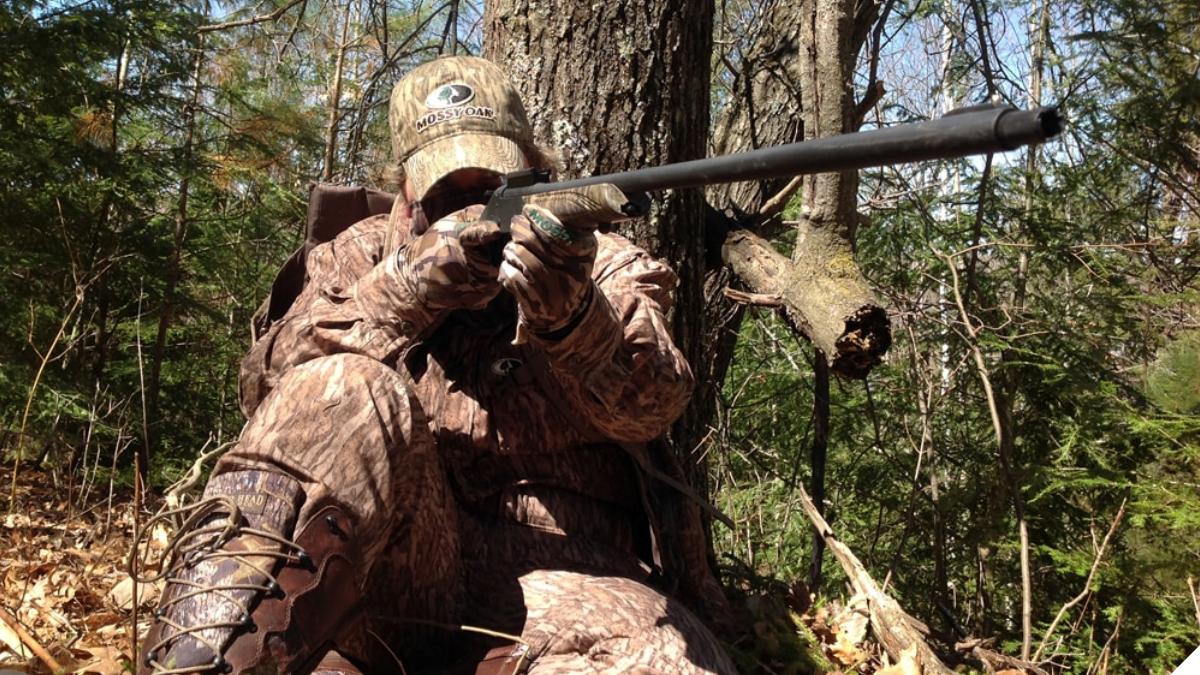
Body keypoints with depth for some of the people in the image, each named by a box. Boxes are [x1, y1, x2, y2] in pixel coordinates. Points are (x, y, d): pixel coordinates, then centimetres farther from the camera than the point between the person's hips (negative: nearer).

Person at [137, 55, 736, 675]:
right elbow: (269, 388, -2)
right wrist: (399, 293, -17)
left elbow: (651, 405, -8)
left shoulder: (602, 264, 13)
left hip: (559, 569, 0)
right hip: (391, 571, 1)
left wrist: (571, 314, -29)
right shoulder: (364, 254, 15)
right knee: (348, 392, -30)